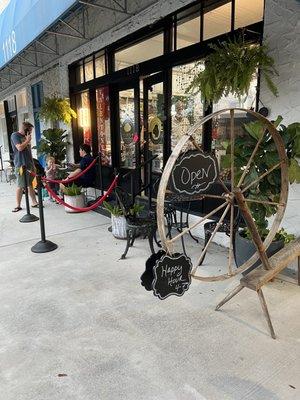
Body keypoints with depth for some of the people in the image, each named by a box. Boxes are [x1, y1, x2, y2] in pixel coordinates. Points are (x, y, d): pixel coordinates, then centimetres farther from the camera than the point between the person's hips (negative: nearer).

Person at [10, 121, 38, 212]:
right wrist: (27, 140, -6)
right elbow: (19, 148, -18)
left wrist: (33, 163, 17)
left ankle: (34, 202, 15)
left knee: (30, 184, 10)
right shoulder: (15, 135, -4)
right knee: (20, 186, -5)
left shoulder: (25, 136, 18)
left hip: (30, 164, 7)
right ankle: (18, 205, 3)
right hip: (21, 165, -7)